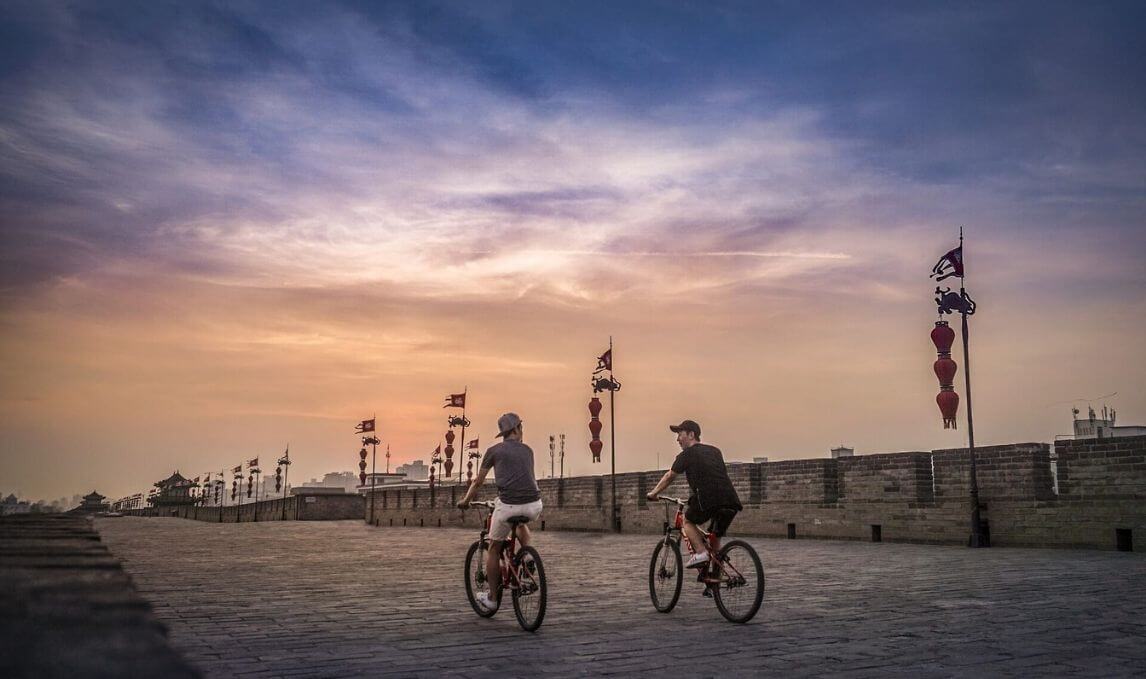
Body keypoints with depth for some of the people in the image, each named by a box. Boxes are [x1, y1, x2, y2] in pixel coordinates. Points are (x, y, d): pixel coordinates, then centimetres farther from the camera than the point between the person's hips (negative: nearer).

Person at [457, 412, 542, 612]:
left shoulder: (494, 450, 10)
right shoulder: (527, 450, 18)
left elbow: (478, 482, 16)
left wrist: (465, 501, 33)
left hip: (508, 505, -3)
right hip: (534, 505, 3)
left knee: (493, 549, 18)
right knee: (522, 522, 40)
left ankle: (492, 598, 23)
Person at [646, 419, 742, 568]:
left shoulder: (687, 454, 9)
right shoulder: (715, 451, 26)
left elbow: (669, 477, 17)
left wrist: (654, 493, 30)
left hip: (708, 500, -5)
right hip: (731, 502, 6)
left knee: (688, 521, 21)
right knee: (716, 538, 23)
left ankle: (701, 553, 1)